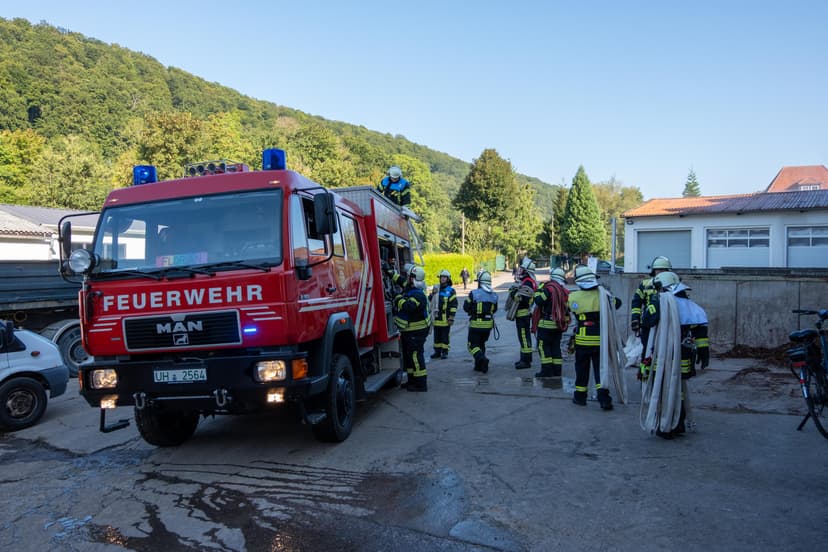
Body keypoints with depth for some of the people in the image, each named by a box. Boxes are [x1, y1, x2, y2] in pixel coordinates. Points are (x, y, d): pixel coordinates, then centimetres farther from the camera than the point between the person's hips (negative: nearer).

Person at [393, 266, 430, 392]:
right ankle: (412, 380, 30)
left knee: (415, 355, -7)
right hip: (408, 330, 11)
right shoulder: (409, 289, 6)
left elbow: (408, 306, -39)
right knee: (408, 355, 18)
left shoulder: (417, 294, -24)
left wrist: (399, 298, -23)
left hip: (416, 332, -11)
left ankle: (421, 384, -2)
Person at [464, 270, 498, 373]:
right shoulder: (494, 295, 2)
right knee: (481, 344, 21)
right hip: (488, 324, 5)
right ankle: (479, 365, 21)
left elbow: (466, 307, -7)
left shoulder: (474, 293, -14)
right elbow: (494, 310, 12)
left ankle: (482, 359, -21)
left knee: (473, 345, 4)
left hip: (476, 324, -5)